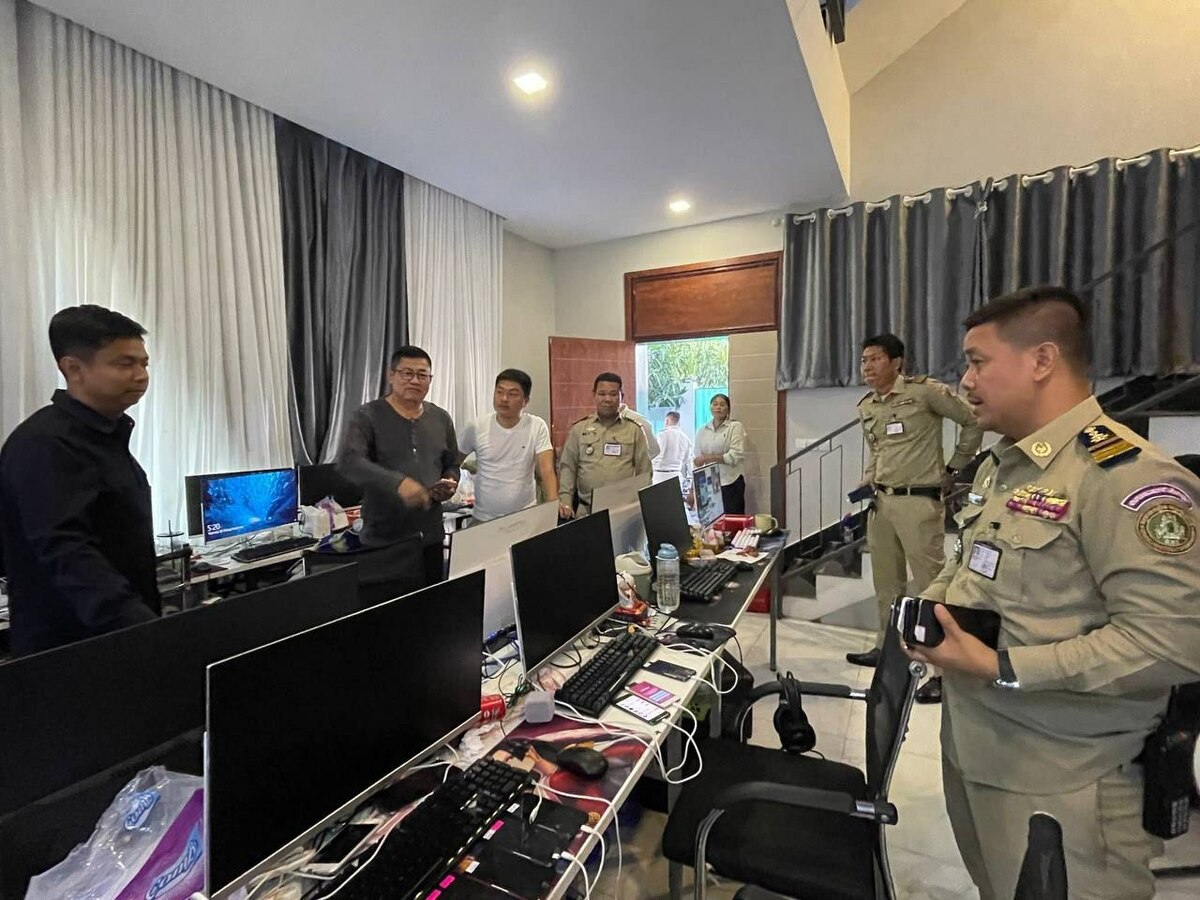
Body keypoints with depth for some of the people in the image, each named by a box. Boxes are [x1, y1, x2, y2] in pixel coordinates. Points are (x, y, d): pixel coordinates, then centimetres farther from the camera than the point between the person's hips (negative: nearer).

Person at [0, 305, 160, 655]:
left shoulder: (106, 436, 10)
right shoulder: (45, 444, -20)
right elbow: (66, 552, -32)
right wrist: (139, 626, -44)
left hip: (123, 636, 9)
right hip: (69, 648, -8)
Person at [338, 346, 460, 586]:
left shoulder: (441, 419, 9)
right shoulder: (366, 416, -6)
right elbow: (348, 462, -21)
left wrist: (450, 484, -4)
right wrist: (397, 482, -35)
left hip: (431, 537, 4)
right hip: (382, 541, -4)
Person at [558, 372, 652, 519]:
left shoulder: (634, 430, 7)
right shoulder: (578, 428, 8)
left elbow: (644, 471, 7)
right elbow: (567, 467, 7)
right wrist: (565, 501, -2)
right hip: (586, 510, 0)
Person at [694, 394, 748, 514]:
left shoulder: (735, 427, 1)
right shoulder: (702, 431, 11)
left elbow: (735, 456, -10)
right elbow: (698, 460, 8)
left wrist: (708, 458, -15)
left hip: (730, 482, -3)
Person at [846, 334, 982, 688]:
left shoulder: (924, 390, -9)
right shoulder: (866, 406, 12)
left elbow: (974, 421, -1)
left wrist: (953, 470, 1)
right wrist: (865, 485, 10)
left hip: (919, 501, -7)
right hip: (880, 501, 7)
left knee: (930, 584, -4)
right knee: (886, 581, 17)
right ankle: (886, 647, 32)